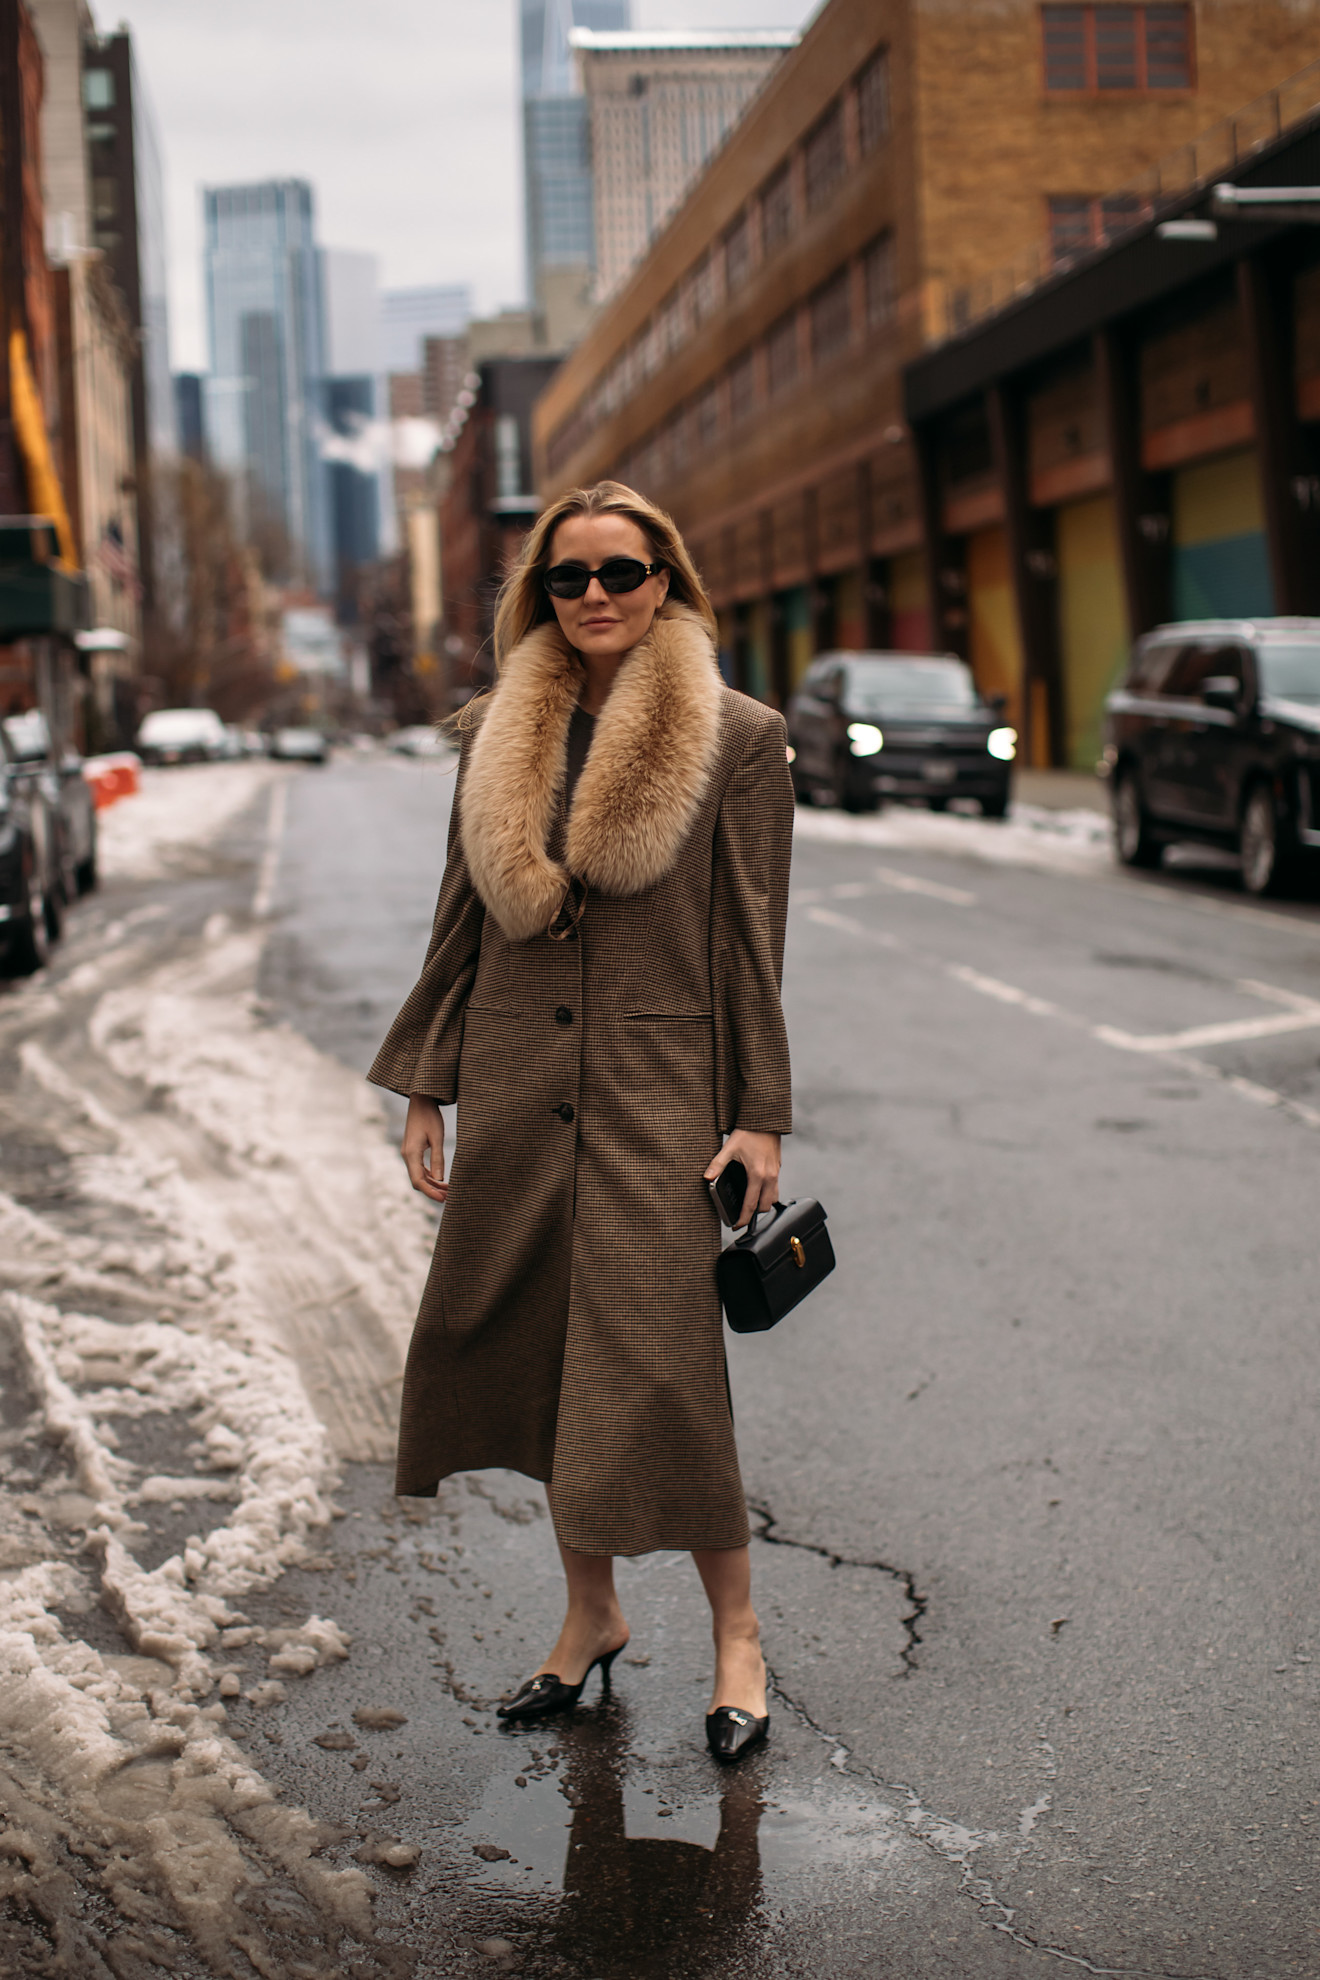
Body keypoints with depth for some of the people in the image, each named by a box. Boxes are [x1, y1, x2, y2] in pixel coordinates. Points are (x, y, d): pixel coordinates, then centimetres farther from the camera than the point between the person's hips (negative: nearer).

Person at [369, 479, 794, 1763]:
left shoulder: (738, 739, -2)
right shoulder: (491, 737, 8)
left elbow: (751, 945, -2)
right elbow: (460, 926, 13)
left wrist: (760, 1117, -5)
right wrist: (424, 1089, 10)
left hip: (658, 1096, -4)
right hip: (517, 1095, 5)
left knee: (658, 1370, -7)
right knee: (531, 1359, 10)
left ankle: (735, 1635, 13)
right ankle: (590, 1617, 29)